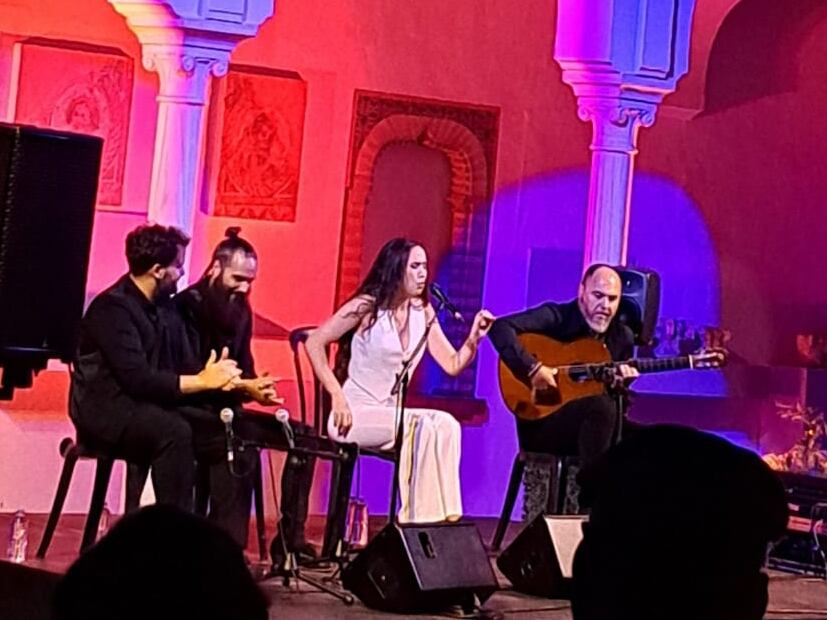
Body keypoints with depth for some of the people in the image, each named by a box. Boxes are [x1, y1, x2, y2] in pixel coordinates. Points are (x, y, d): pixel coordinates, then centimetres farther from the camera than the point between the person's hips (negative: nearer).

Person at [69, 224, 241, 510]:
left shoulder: (152, 307, 11)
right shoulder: (113, 307, -17)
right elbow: (137, 379, -26)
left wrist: (213, 378, -9)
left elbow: (165, 372, 9)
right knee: (175, 432, -33)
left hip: (138, 407, 8)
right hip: (104, 411, -8)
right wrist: (202, 381, -21)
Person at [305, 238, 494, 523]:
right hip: (353, 415, -6)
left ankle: (443, 517, -27)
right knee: (421, 425, -30)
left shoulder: (423, 313, 9)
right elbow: (314, 342, -9)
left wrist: (474, 338, -14)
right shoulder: (367, 307, -8)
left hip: (388, 413, 6)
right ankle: (417, 520, -29)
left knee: (446, 424, -23)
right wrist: (337, 396, -16)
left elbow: (453, 365, 6)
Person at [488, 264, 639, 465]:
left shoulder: (623, 337, 10)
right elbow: (500, 328, -20)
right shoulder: (556, 317, -7)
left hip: (592, 419, 6)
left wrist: (621, 383, -8)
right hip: (540, 423, -6)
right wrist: (532, 368, -27)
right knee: (603, 406, -32)